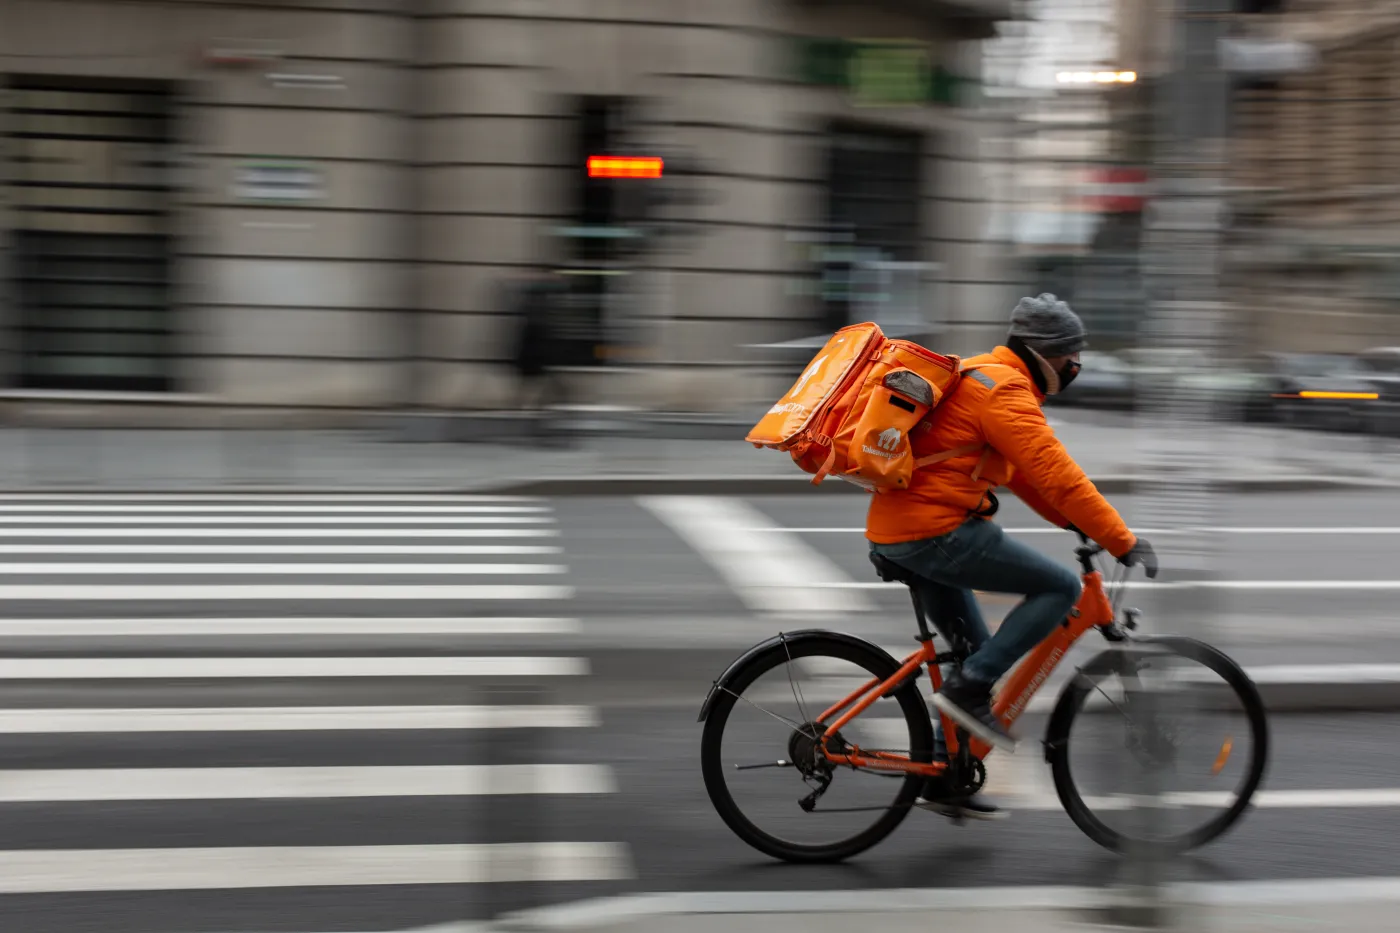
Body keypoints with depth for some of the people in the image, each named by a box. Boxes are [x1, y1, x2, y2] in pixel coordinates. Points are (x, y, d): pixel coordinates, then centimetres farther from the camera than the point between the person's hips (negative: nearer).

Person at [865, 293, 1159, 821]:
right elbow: (1058, 476, -18)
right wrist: (1124, 543, -15)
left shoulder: (980, 378, 20)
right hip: (935, 530, -10)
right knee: (1060, 587, -8)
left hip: (893, 531, 10)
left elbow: (1021, 471, 26)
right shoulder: (1007, 391, -13)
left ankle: (944, 778, 24)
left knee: (977, 650, 19)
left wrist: (1073, 521, 20)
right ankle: (969, 688, -8)